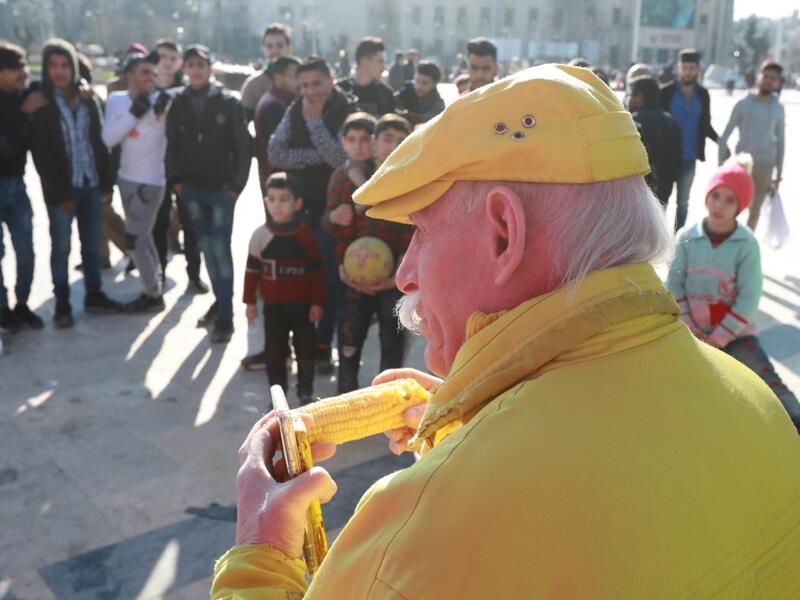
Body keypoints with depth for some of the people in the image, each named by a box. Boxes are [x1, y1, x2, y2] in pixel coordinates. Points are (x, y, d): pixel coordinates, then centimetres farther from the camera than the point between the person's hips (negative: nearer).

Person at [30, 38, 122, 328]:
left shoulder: (88, 100, 8)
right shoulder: (40, 103, -5)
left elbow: (100, 142, 10)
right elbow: (41, 154, -9)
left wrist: (107, 182, 4)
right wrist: (59, 193, -14)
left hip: (91, 184, 4)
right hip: (61, 189, -4)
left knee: (92, 245, 12)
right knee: (61, 248, 5)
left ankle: (94, 295, 26)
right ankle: (62, 305, 14)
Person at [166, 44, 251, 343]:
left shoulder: (228, 102, -4)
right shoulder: (179, 103, 5)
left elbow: (243, 146, -5)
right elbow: (172, 145, 11)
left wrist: (237, 184, -9)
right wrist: (176, 179, 4)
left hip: (221, 187, -4)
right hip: (191, 188, 4)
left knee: (221, 248, -8)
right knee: (206, 246, 11)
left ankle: (225, 315, -3)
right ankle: (220, 300, 24)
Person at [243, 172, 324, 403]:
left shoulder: (306, 235, -7)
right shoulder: (260, 235, -6)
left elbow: (316, 271, -3)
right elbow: (252, 270, 0)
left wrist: (317, 302, -4)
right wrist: (250, 301, 0)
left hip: (302, 305, 0)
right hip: (273, 306, 1)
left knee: (305, 350, 9)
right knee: (274, 351, 8)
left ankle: (305, 392, 25)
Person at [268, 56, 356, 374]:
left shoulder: (348, 111, -8)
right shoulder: (295, 110, 5)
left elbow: (340, 159, -20)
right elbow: (274, 155, -5)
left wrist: (315, 120, -18)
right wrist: (316, 156, -15)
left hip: (330, 208, -4)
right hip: (296, 206, 4)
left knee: (327, 279, 4)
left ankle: (322, 347, 17)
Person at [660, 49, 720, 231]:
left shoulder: (703, 95, 3)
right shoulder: (667, 92, -6)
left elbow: (705, 125, 8)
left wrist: (719, 139, -9)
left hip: (689, 157, 3)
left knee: (683, 202, 13)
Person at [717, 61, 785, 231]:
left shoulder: (778, 109, 3)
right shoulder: (743, 104, -4)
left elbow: (780, 141, 9)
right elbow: (725, 135, -1)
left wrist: (779, 172, 7)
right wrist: (721, 163, -4)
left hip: (765, 165, 2)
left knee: (755, 210, 10)